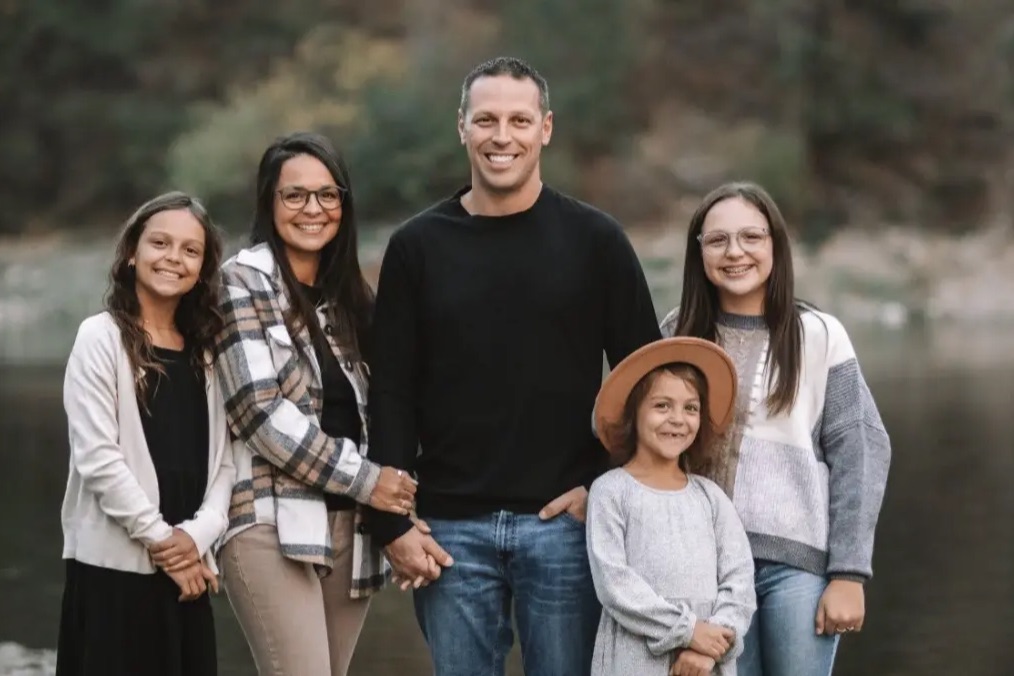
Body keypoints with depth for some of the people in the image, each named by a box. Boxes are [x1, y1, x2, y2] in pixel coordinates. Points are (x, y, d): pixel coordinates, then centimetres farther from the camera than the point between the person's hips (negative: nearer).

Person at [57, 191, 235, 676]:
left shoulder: (206, 351, 14)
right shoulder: (101, 337, -3)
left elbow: (224, 460, 8)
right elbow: (96, 457, -11)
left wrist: (198, 534, -9)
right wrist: (160, 540, -10)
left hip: (188, 568, 5)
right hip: (115, 565, -5)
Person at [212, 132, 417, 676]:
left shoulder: (349, 295, 17)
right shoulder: (244, 280, -3)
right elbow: (260, 410, -11)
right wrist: (363, 479, -11)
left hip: (350, 523, 6)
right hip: (273, 521, -6)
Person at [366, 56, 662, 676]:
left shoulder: (594, 240, 3)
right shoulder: (418, 246, 5)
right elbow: (391, 395, 4)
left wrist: (605, 481, -3)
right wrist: (393, 523, -2)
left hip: (561, 521, -1)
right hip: (450, 528, 1)